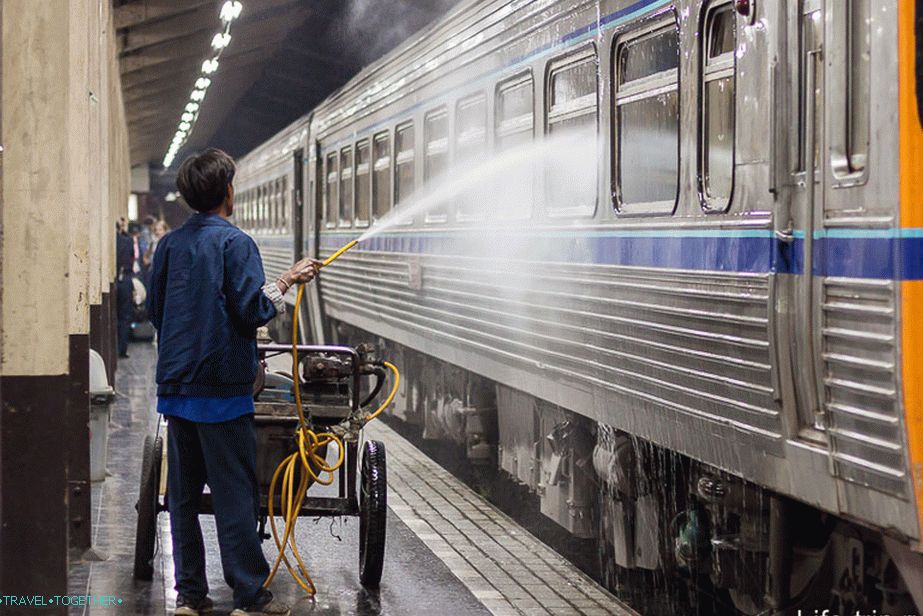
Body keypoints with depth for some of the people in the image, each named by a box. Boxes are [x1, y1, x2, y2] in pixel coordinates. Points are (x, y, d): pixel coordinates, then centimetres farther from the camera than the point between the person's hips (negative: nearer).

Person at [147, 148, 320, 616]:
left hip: (175, 385, 6)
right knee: (234, 494, -3)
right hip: (221, 387, -6)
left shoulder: (169, 245, 10)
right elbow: (252, 310, -16)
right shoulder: (235, 243, -10)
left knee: (182, 493, 10)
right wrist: (285, 282, -1)